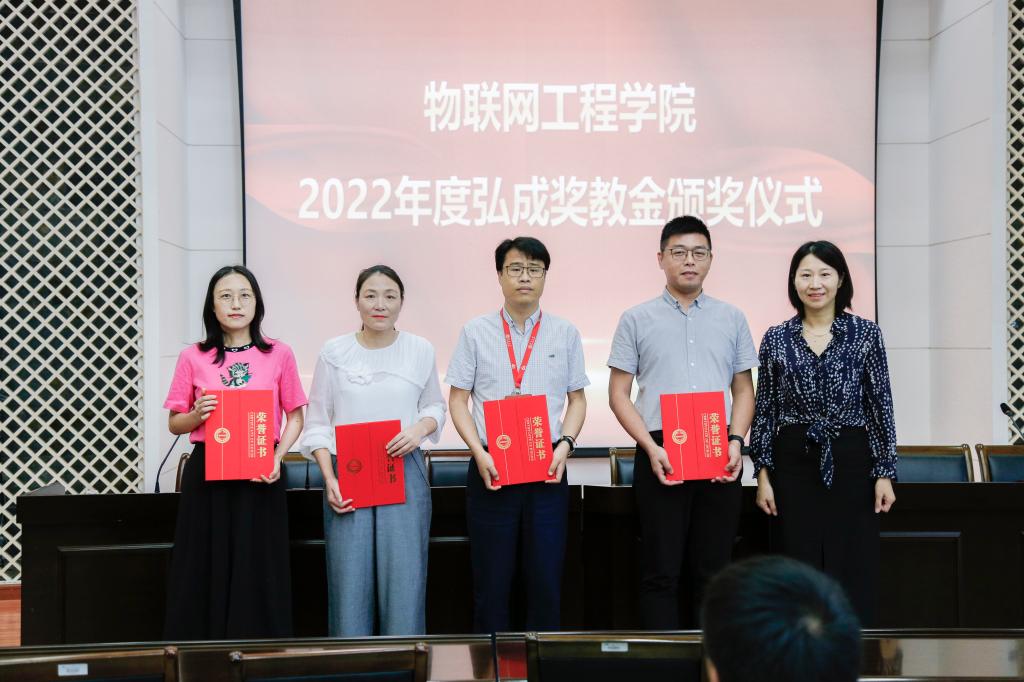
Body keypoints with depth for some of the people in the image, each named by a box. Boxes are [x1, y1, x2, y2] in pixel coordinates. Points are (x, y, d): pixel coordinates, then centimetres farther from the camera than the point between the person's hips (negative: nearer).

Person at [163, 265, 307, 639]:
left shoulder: (279, 355, 3)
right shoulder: (193, 358, 4)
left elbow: (295, 415, 7)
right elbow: (174, 423, 9)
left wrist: (278, 457, -9)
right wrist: (196, 415, -12)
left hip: (261, 479, 0)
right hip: (206, 476, 1)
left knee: (259, 576, 2)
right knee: (205, 575, 3)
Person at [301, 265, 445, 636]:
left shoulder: (421, 350, 5)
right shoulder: (334, 351, 3)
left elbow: (435, 405, 17)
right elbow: (316, 421, 5)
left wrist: (421, 428, -6)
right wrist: (329, 478, -7)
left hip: (405, 474, 0)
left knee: (405, 581, -1)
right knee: (349, 582, 0)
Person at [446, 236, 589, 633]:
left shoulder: (565, 334, 8)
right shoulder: (476, 332, 4)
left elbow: (577, 399, 11)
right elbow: (458, 400, 4)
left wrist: (565, 444, -6)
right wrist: (479, 452, -8)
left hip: (547, 468, 1)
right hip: (491, 467, -1)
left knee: (546, 577, 2)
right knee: (491, 580, 4)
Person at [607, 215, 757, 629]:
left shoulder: (731, 319, 13)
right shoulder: (637, 320, 6)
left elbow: (743, 389, 14)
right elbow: (618, 393, 3)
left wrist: (736, 441, -3)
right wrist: (650, 447, -10)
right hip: (661, 454, -2)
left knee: (712, 571, 7)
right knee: (661, 571, 0)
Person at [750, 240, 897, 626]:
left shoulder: (866, 334, 1)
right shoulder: (776, 338, 3)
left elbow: (881, 405, 1)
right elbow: (765, 409, 5)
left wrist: (885, 473, -4)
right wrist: (763, 474, 0)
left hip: (851, 463, -1)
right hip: (794, 464, 1)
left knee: (853, 570, 3)